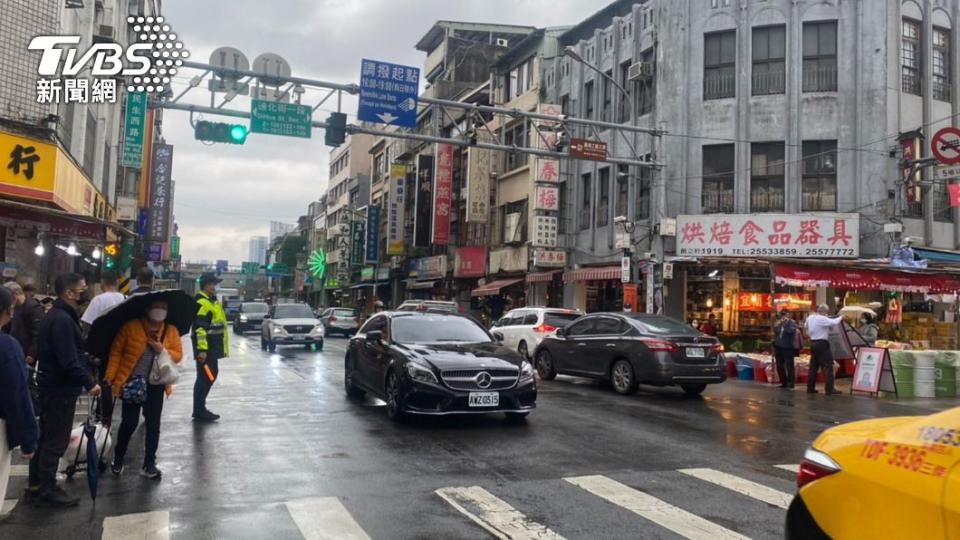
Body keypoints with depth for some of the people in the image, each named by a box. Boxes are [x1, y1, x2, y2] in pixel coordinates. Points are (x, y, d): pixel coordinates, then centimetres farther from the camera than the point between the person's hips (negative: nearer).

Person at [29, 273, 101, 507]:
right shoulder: (62, 320, -21)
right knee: (56, 441, 0)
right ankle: (48, 490, 11)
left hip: (53, 386, 11)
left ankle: (36, 486, 27)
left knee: (46, 438, 17)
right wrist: (89, 383, -19)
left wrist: (86, 379, 16)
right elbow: (69, 361, -27)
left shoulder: (59, 316, 12)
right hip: (60, 389, -11)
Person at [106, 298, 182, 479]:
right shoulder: (131, 327, -7)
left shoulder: (172, 331, 1)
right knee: (129, 423, 4)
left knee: (153, 424, 6)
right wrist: (111, 375, -7)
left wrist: (163, 351, -16)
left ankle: (149, 464, 18)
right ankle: (118, 459, 28)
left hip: (156, 385, 3)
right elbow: (116, 351, -4)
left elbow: (178, 355, 4)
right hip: (132, 383, -2)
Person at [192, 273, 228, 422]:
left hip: (213, 347, 11)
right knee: (205, 377, -5)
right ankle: (199, 412, 2)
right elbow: (200, 328, -23)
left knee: (211, 375, 17)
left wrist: (219, 347, 24)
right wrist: (202, 349, -26)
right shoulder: (202, 303, -16)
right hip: (205, 347, -11)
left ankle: (200, 407, 28)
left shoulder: (212, 301, 17)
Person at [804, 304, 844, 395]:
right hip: (822, 344, -9)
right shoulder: (822, 319, -15)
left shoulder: (810, 318, 10)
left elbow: (806, 326, 26)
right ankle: (830, 389, -10)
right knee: (828, 366, -6)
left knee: (813, 366, 12)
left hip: (813, 343, 9)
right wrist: (841, 318, -3)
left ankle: (810, 388, 14)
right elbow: (834, 323, -21)